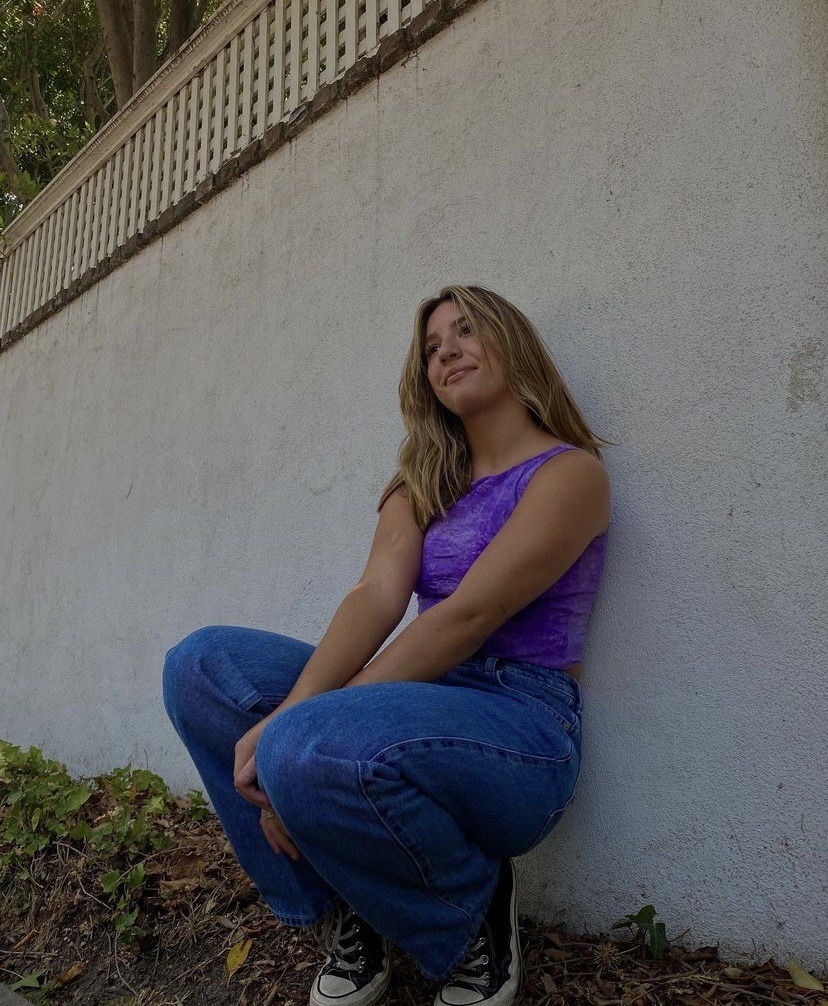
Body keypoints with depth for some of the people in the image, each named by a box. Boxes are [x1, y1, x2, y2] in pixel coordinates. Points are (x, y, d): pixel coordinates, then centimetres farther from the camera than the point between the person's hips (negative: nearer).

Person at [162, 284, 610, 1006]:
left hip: (519, 727, -6)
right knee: (202, 664, -9)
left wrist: (296, 732, -22)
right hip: (421, 700, 7)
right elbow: (378, 594, -2)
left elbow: (468, 616, -17)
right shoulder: (423, 483, 16)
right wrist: (292, 708, -21)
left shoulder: (570, 470, -4)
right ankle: (346, 918, 0)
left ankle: (477, 914, -2)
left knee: (315, 752, -35)